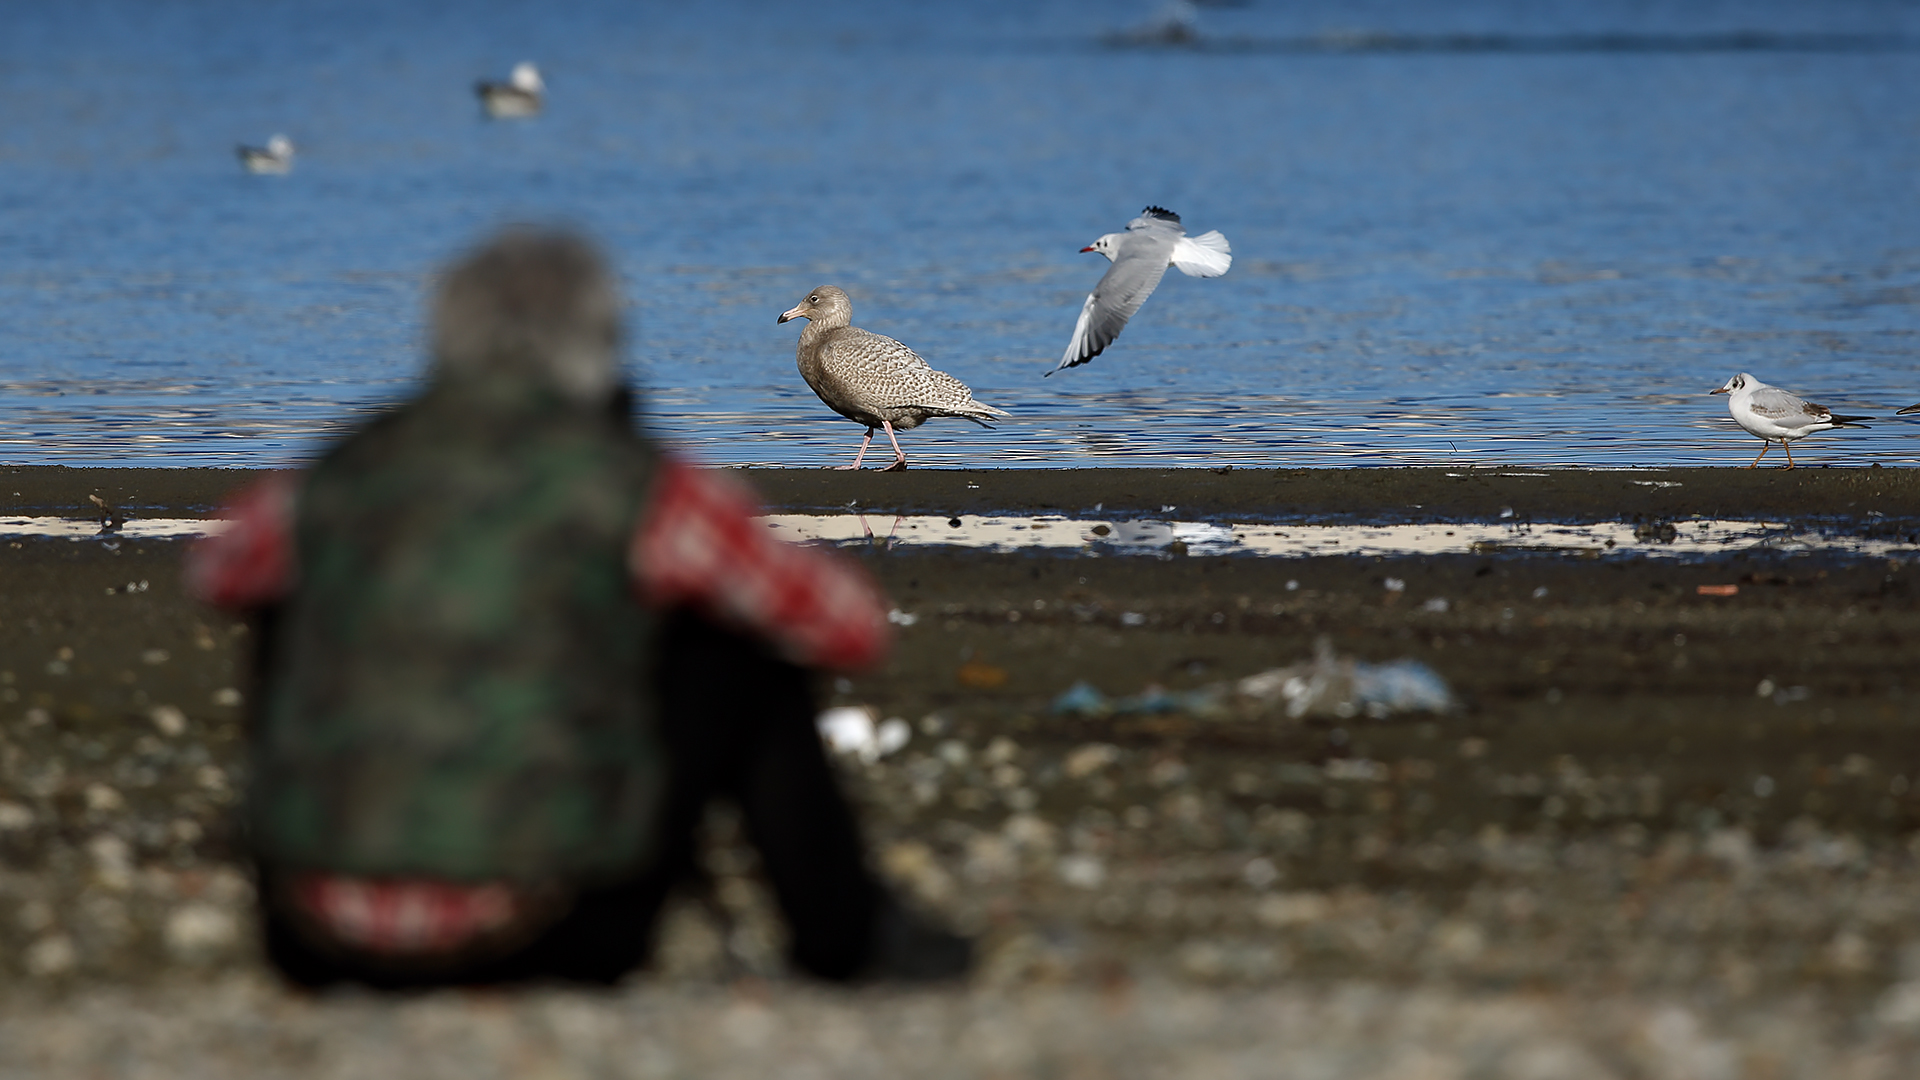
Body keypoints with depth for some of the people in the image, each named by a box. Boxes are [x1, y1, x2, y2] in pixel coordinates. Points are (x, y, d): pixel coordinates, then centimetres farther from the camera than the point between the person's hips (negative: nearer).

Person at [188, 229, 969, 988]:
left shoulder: (338, 476, 8)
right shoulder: (641, 488, -2)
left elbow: (217, 574, 31)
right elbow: (854, 632, 9)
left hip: (316, 951, 3)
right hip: (547, 944, -3)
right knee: (740, 648, 15)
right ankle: (842, 933, 27)